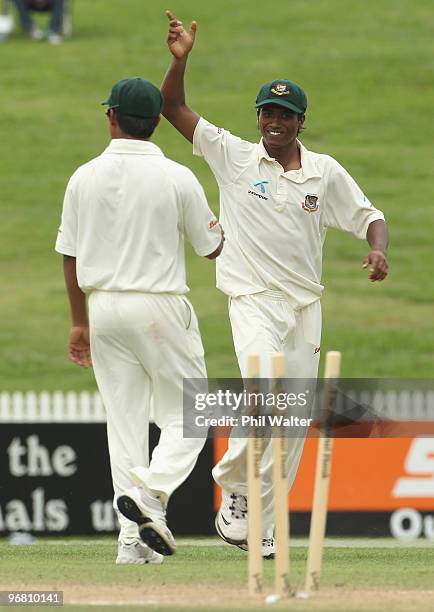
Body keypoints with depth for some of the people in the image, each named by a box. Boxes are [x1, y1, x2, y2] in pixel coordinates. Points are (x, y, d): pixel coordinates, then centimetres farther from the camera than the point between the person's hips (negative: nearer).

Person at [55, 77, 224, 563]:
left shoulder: (84, 178, 1)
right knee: (185, 414, 7)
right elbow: (211, 248, 2)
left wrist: (80, 322, 14)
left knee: (124, 421, 7)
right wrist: (221, 225, 25)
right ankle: (151, 494, -19)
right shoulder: (177, 179, -8)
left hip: (104, 305, 4)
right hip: (160, 307, -4)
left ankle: (133, 540, 3)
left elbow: (70, 256, 5)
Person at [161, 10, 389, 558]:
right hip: (253, 301, -3)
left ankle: (261, 526, 11)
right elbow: (174, 109, -1)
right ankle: (233, 484, -1)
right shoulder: (234, 157, -1)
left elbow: (369, 216, 8)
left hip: (305, 304, 3)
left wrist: (378, 250, -13)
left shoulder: (326, 172, 4)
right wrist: (180, 60, -16)